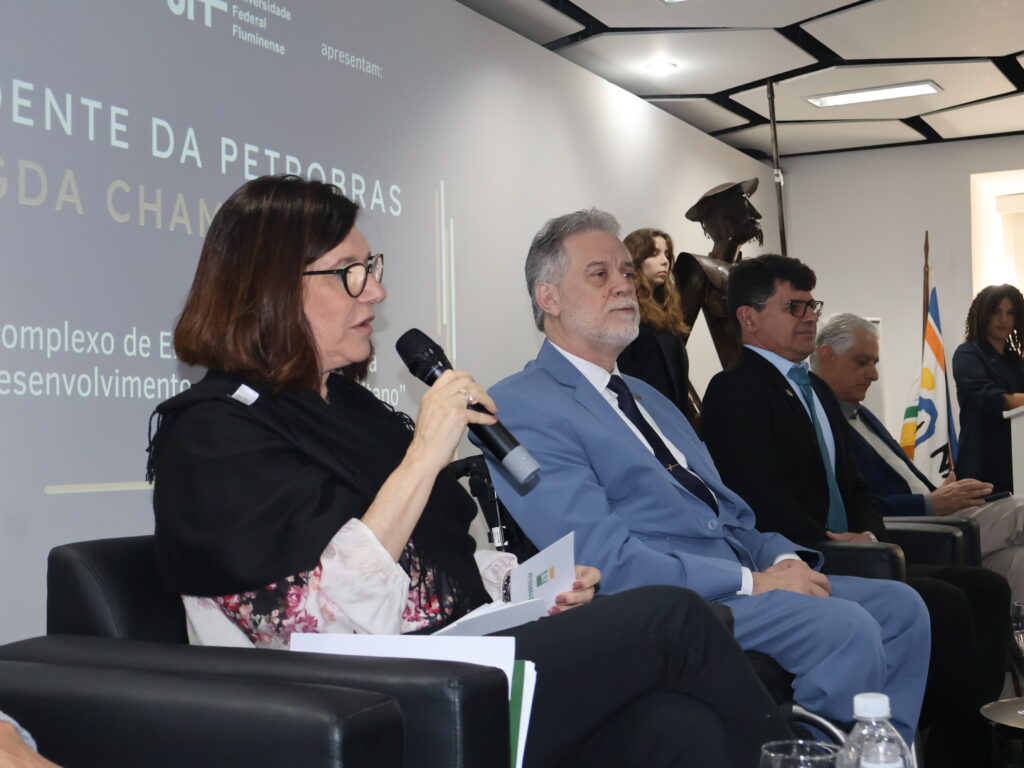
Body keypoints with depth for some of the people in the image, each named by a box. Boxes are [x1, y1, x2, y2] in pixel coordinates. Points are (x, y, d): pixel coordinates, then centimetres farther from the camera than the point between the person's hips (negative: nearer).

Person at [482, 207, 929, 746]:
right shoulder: (520, 407, -8)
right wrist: (753, 582, -18)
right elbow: (602, 559, -17)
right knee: (845, 627, -24)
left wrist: (783, 560, -2)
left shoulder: (648, 398, 24)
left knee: (899, 605, -4)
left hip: (740, 580, 9)